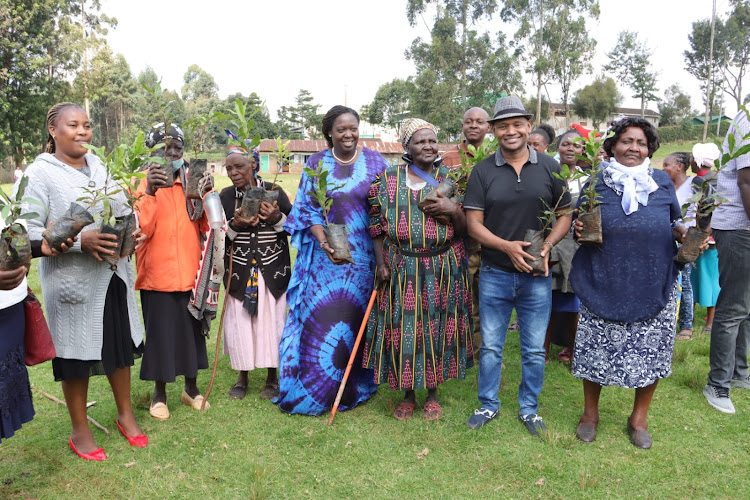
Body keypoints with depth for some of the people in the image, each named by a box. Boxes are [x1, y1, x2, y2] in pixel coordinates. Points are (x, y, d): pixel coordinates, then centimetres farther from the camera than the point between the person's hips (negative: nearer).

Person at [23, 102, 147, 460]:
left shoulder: (98, 167, 8)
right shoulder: (40, 173, -9)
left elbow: (123, 209, 17)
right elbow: (29, 232, -14)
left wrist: (132, 231, -5)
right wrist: (80, 241, -26)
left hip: (113, 274, 6)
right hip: (72, 279, -5)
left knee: (120, 344, 15)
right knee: (76, 353, 8)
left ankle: (125, 414, 34)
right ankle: (79, 430, 28)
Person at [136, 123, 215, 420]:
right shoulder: (144, 183, -3)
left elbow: (205, 227, 3)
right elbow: (142, 229, -15)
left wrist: (207, 195, -11)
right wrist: (150, 192, -24)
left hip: (190, 271, 3)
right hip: (158, 273, -3)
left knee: (192, 328, 12)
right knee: (160, 331, 6)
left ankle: (191, 387, 29)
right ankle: (159, 393, 25)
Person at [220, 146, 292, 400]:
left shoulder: (274, 191, 0)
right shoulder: (226, 196, 3)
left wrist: (278, 218, -17)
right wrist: (235, 225, -18)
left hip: (273, 271, -1)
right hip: (239, 272, 1)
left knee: (272, 320, 4)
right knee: (239, 322, 5)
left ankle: (272, 377, 22)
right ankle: (242, 377, 25)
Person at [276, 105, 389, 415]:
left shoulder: (375, 162, 4)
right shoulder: (317, 164, 4)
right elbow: (308, 209, 2)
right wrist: (324, 243, -14)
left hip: (364, 258, 0)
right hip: (326, 257, 0)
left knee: (358, 318, 7)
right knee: (321, 317, 0)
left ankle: (356, 387, 25)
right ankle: (313, 389, 17)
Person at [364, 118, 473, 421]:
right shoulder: (388, 181, 4)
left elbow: (465, 230, 2)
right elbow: (377, 226, 7)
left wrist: (454, 210, -18)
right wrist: (381, 263, -2)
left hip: (443, 270, 0)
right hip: (400, 270, 0)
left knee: (436, 329, 7)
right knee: (402, 330, 5)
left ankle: (433, 393, 27)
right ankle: (407, 394, 25)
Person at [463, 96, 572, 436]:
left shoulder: (549, 168, 1)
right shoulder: (483, 171, -2)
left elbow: (565, 214, 5)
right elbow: (473, 223, -5)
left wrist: (547, 245, -13)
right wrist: (507, 246, -19)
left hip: (537, 274, 1)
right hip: (494, 274, 0)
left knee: (534, 350, 12)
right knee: (490, 347, 11)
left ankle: (529, 408, 31)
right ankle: (488, 405, 30)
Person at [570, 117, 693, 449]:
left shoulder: (662, 182, 8)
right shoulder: (596, 182, 2)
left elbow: (675, 224, 13)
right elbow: (579, 224, 7)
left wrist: (685, 233, -9)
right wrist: (579, 230, -16)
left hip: (653, 284, 2)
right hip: (604, 283, -1)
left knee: (650, 352, 8)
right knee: (596, 350, 6)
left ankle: (639, 417, 32)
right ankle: (590, 413, 30)